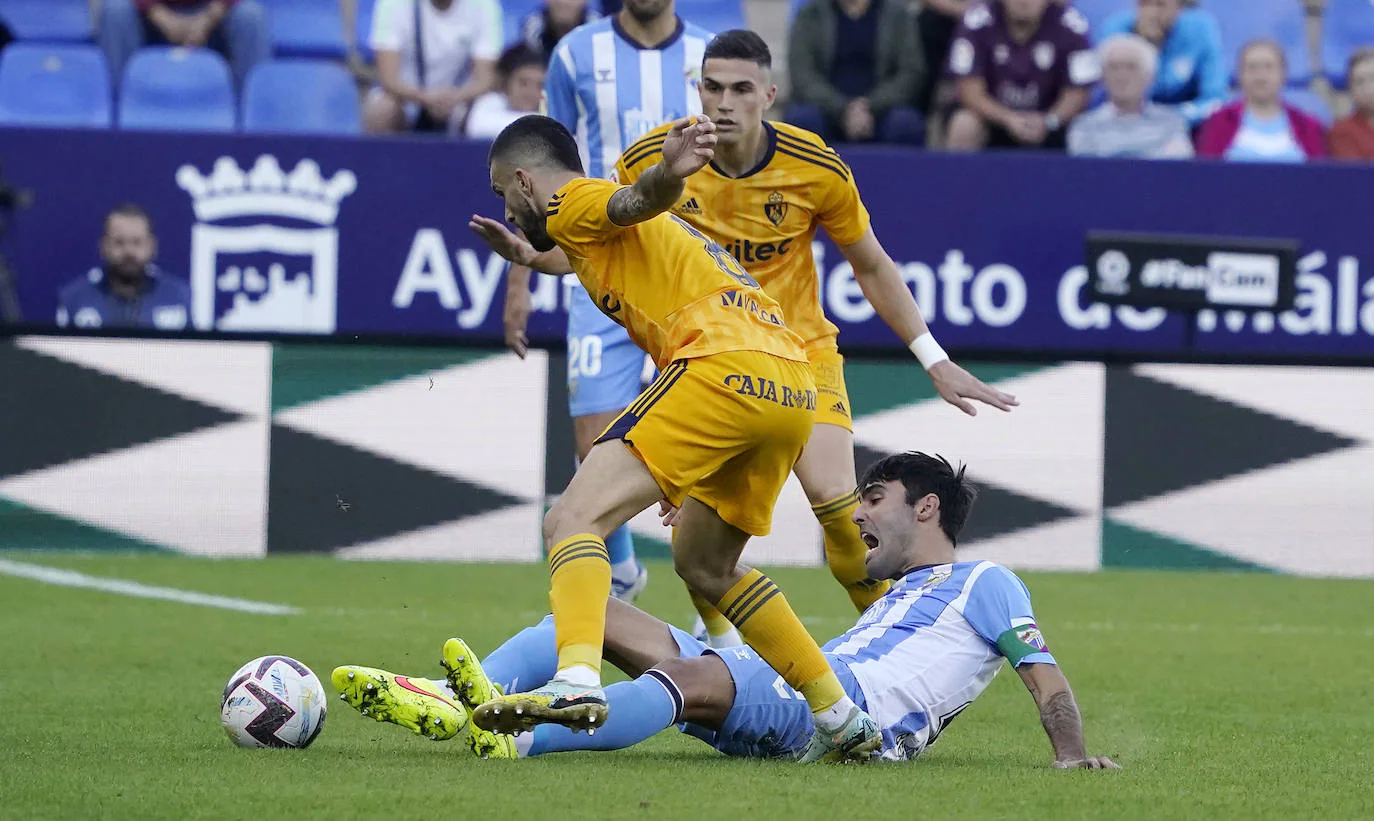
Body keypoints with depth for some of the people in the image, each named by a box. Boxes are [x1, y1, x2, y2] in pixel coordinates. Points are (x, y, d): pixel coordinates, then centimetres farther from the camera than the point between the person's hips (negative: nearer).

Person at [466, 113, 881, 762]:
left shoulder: (573, 203, 7)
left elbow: (637, 201, -16)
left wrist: (668, 172, -38)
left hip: (725, 365, -9)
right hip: (792, 389, 9)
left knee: (572, 520, -13)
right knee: (704, 565, 26)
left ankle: (577, 681, -37)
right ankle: (844, 721, 26)